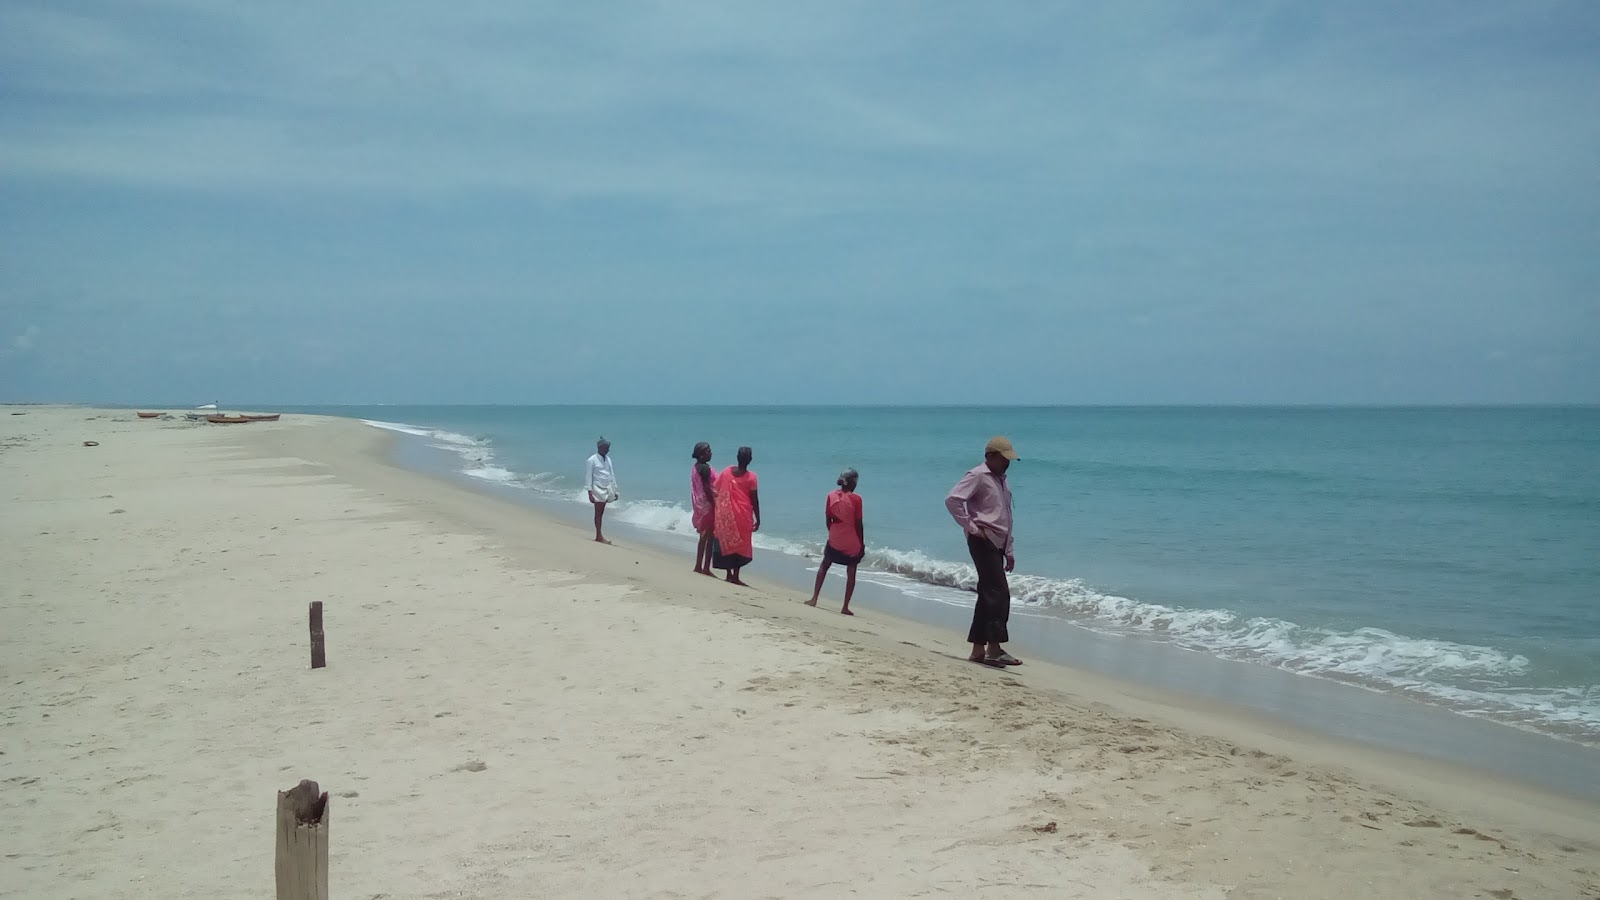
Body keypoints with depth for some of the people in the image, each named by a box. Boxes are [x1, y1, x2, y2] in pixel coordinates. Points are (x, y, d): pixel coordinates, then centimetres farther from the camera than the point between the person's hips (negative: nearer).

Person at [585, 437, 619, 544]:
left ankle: (598, 536, 9)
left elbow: (612, 475, 17)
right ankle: (599, 536, -7)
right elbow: (588, 476, -9)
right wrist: (590, 493, -15)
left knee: (601, 513, 7)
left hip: (607, 489, 6)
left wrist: (615, 490, 15)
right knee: (598, 513, -6)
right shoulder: (592, 460, -9)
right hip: (598, 489, -6)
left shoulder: (608, 459, 11)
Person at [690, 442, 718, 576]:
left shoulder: (695, 467, 10)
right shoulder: (705, 467, -17)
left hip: (699, 504, 9)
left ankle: (698, 566, 19)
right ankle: (706, 568, -1)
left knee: (704, 537, 16)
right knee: (710, 537, -2)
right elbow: (706, 488, -21)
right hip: (707, 504, -9)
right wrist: (714, 505, -18)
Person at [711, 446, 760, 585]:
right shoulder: (751, 477, -11)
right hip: (743, 516, -3)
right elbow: (754, 500, -7)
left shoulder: (727, 471, -3)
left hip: (726, 515, 3)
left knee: (727, 542, 13)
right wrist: (757, 519, 1)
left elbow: (715, 488, 3)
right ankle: (735, 576, 4)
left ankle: (729, 574, 17)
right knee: (741, 544, 6)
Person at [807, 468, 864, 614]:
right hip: (852, 542, -3)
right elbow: (859, 524, -10)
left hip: (834, 540, 3)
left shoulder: (831, 496, -3)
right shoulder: (856, 498, -12)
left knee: (824, 566, 19)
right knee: (851, 573, 7)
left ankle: (814, 599, 15)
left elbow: (828, 519, 2)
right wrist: (862, 543, -1)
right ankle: (845, 607, 6)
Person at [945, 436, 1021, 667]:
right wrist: (970, 526, -16)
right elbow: (952, 499, -19)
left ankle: (978, 649, 12)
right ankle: (994, 648, -15)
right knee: (999, 593, -15)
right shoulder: (977, 476, -8)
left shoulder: (1001, 480, 20)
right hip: (983, 541, -9)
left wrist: (1009, 551, 21)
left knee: (988, 595, 8)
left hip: (997, 543, 9)